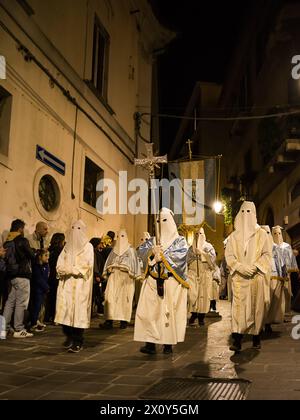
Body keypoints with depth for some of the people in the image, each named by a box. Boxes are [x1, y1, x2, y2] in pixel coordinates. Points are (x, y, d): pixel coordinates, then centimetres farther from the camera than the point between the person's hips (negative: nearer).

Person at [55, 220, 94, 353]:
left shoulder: (88, 247, 1)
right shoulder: (67, 246, 16)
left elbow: (86, 266, -10)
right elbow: (60, 264, 9)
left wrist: (70, 269, -13)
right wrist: (64, 269, -12)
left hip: (80, 284, -4)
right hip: (66, 283, 5)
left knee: (78, 310, -6)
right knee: (66, 309, 1)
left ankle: (78, 342, -2)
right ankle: (69, 337, 16)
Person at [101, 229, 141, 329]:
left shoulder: (131, 250, 7)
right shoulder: (114, 250, 18)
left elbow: (134, 262, 1)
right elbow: (108, 262, 17)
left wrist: (134, 274, -9)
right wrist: (108, 269, 1)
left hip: (126, 277, -3)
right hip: (114, 276, 3)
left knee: (124, 297, -5)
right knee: (110, 296, -8)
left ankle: (124, 321, 0)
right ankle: (109, 320, -10)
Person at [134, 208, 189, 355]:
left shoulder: (179, 240, 8)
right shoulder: (152, 240, 17)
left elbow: (181, 255, -11)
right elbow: (141, 251, 2)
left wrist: (162, 255, -12)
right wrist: (151, 250, -17)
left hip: (171, 282, -3)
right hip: (153, 281, 3)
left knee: (170, 311, -3)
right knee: (149, 310, -6)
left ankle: (168, 343, 4)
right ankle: (151, 343, -4)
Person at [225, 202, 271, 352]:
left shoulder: (261, 234, 6)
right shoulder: (234, 235, 9)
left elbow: (267, 254, 2)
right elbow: (229, 255, 5)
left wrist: (255, 266, -12)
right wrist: (240, 267, -11)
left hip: (256, 276, 0)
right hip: (239, 277, 0)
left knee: (257, 305, 3)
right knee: (239, 306, -7)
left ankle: (256, 337, 14)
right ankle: (237, 340, -11)